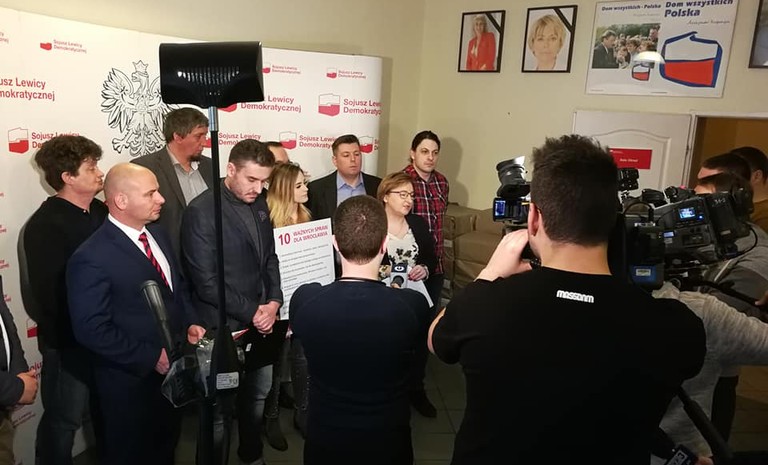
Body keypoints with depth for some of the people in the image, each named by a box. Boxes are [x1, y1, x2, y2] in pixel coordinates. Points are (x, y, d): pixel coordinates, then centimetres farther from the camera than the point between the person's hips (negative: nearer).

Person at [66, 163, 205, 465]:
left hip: (171, 368, 7)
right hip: (130, 379, -6)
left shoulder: (157, 234, 1)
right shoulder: (92, 258, -24)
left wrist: (190, 323, -4)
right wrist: (150, 357, -21)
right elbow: (92, 330, -23)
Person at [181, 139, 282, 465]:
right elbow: (207, 283, -20)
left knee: (258, 394, 20)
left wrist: (274, 302, -3)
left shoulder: (260, 204, 4)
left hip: (261, 321, 7)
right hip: (224, 326, -6)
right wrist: (252, 312, -16)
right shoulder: (201, 211, -17)